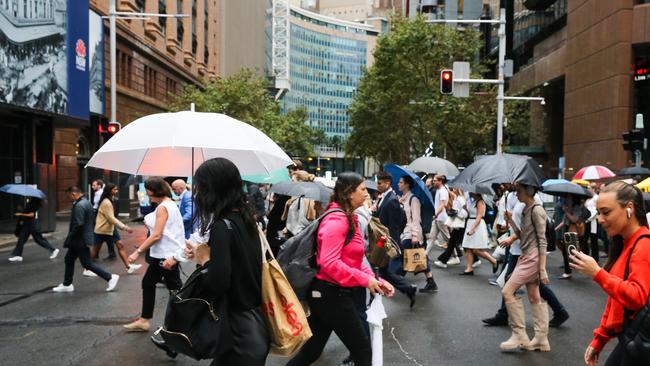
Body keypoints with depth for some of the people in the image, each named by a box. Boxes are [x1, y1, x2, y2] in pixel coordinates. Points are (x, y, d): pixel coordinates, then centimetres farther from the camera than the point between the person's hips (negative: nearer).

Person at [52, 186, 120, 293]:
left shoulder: (79, 205, -21)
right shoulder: (86, 202, 11)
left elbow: (78, 225, -27)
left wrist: (69, 239, -16)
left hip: (80, 241, -11)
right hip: (81, 240, 11)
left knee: (87, 263, -4)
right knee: (69, 260, 17)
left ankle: (110, 277, 0)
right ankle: (67, 284, 27)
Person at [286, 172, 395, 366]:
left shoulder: (347, 218, 14)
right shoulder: (337, 219, -18)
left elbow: (352, 262, 16)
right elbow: (329, 263, -26)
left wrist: (375, 280, 5)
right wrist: (365, 279, -20)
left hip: (327, 293, 10)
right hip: (332, 295, -10)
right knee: (363, 350, 4)